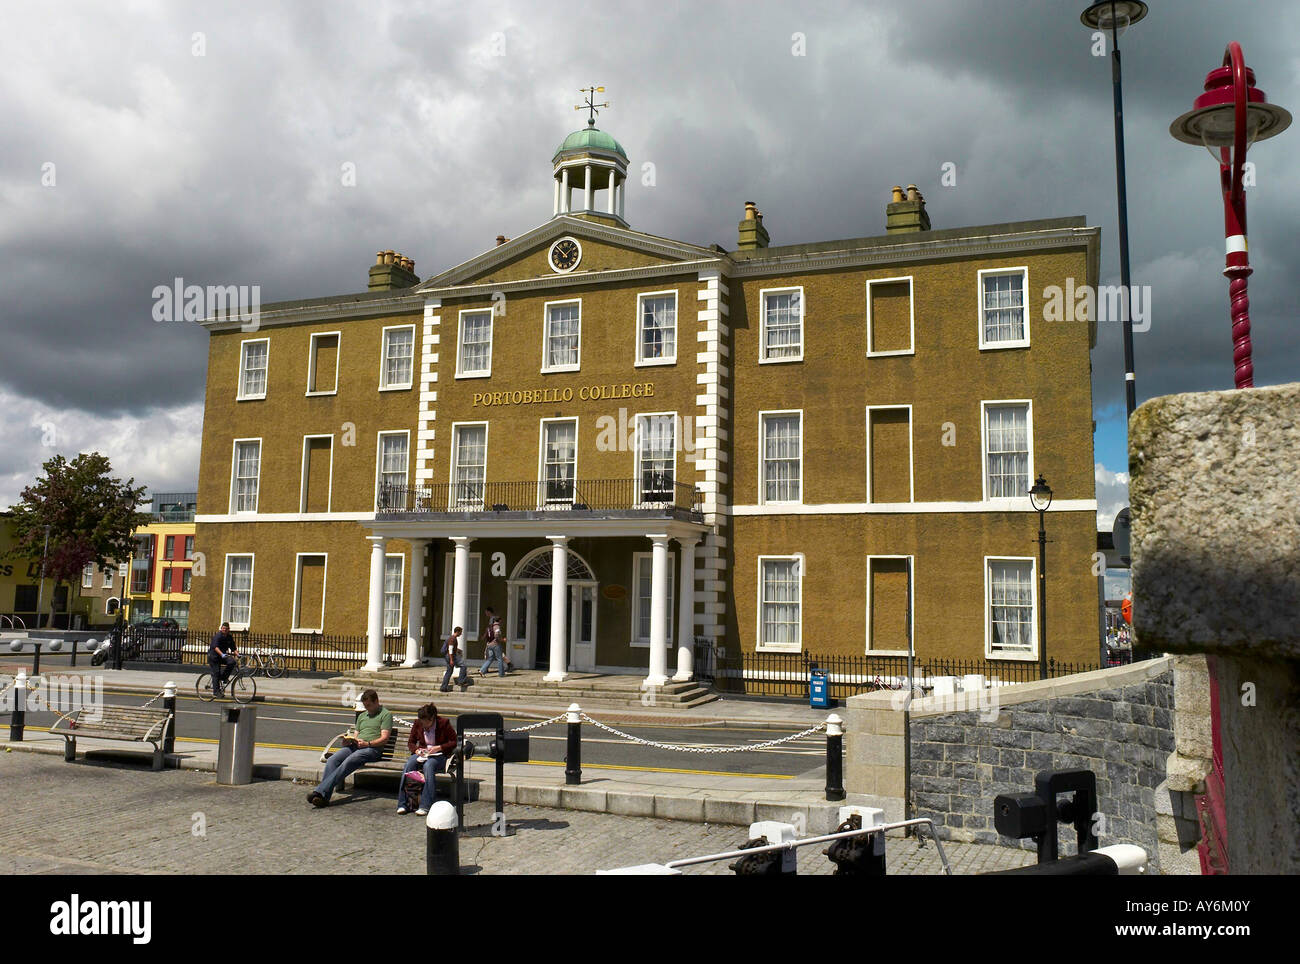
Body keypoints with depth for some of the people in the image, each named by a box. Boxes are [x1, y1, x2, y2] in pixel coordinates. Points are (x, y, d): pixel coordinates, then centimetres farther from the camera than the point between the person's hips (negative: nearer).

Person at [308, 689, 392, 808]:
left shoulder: (386, 714, 7)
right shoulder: (362, 715, 30)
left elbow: (384, 738, -3)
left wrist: (367, 743, -17)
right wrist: (348, 741, 3)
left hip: (373, 749, -6)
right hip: (354, 746, 6)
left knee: (348, 762, -32)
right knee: (333, 760, -23)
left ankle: (321, 792, -41)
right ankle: (324, 796, -33)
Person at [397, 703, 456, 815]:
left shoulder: (444, 723, -8)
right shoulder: (417, 724, 2)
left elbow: (454, 742, -5)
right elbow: (410, 742, 14)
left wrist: (438, 748, -17)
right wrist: (417, 750, -8)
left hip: (440, 755, -4)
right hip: (422, 754, 4)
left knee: (428, 765, -37)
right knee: (409, 764, -29)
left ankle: (425, 806, -37)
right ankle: (402, 804, -25)